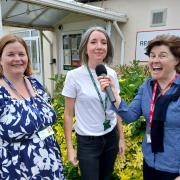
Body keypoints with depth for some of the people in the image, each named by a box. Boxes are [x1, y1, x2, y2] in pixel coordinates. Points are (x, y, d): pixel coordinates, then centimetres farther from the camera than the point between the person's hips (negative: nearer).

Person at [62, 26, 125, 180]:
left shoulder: (112, 74, -3)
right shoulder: (74, 76, -14)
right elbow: (68, 114, -8)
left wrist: (121, 137, 8)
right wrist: (70, 147, -7)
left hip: (111, 137, 4)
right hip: (87, 141, -3)